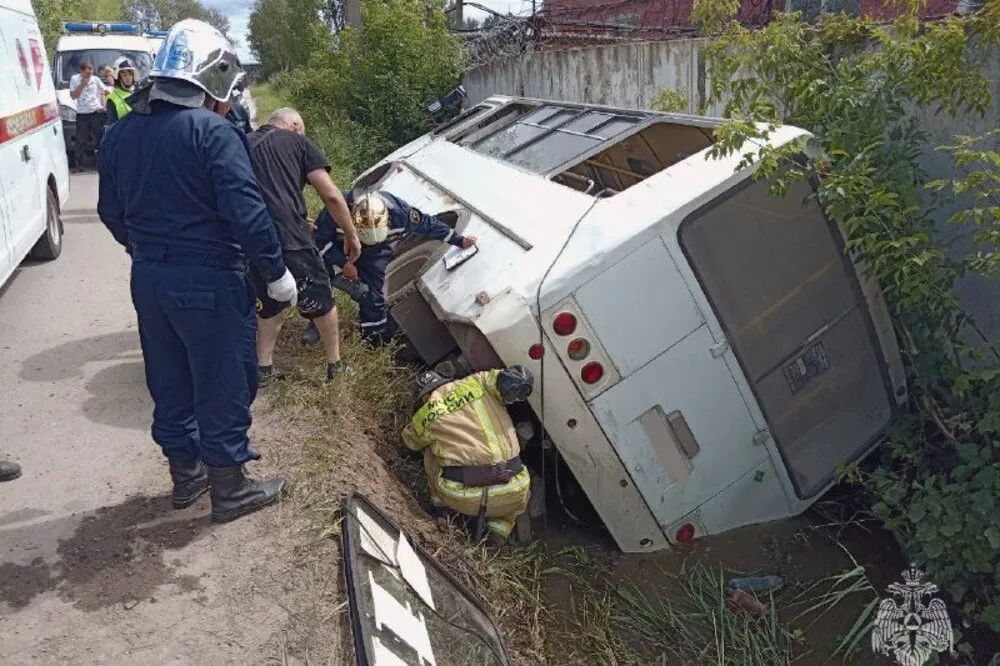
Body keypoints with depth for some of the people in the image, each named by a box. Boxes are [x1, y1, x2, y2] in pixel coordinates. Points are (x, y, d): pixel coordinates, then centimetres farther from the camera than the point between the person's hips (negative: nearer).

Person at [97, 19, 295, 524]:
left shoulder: (120, 133, 8)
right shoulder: (213, 131, -16)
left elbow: (111, 211, 15)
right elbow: (246, 213, -22)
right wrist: (276, 272, -12)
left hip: (148, 279, 7)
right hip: (208, 281, -7)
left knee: (169, 383, 19)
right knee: (223, 386, 6)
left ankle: (185, 473, 34)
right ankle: (230, 489, 18)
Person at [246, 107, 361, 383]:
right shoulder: (297, 141, 10)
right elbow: (331, 196, 2)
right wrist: (351, 235, 13)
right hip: (290, 239, -4)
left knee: (269, 307, 26)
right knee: (321, 303, 16)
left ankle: (264, 369, 24)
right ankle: (335, 366, 26)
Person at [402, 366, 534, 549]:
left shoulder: (424, 416, 12)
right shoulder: (478, 382, 9)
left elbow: (410, 440, 33)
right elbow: (521, 378, -2)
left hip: (460, 498, 1)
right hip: (510, 496, -1)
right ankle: (500, 528, 15)